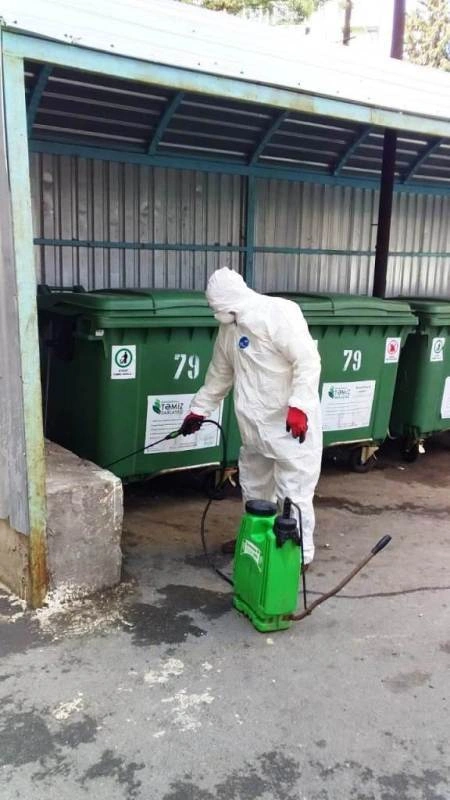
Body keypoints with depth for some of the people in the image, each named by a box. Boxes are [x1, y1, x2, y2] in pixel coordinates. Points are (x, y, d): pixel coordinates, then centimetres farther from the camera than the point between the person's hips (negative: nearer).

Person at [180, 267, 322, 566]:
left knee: (293, 492, -1)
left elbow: (308, 361, -19)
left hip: (292, 425, -8)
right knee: (254, 489, 19)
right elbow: (219, 374, 22)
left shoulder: (279, 312, -14)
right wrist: (199, 410, 24)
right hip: (255, 426, 8)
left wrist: (298, 406, -25)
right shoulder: (229, 328, 11)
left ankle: (300, 553, 13)